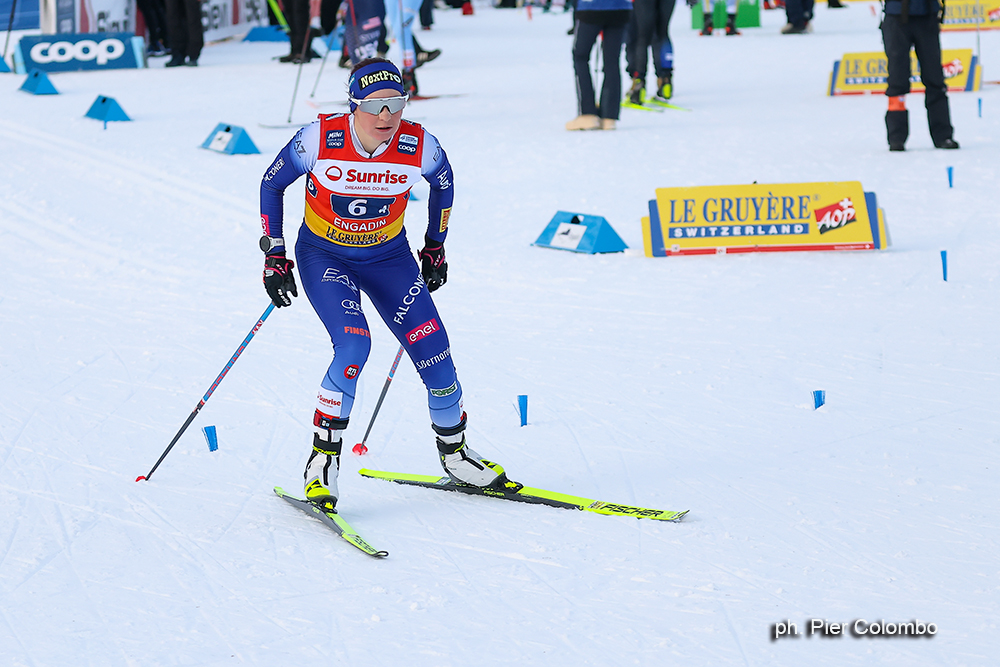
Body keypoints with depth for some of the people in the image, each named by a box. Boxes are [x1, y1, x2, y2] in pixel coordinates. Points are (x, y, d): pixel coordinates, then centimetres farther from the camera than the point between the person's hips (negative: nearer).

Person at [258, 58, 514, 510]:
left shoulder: (419, 146, -19)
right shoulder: (320, 139, -24)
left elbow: (443, 183, 5)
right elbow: (272, 185, -7)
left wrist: (435, 246, 12)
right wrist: (274, 255, -8)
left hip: (388, 257, 3)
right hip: (324, 256, -2)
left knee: (435, 355, -4)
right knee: (353, 346, -27)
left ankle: (454, 454, 22)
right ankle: (322, 462, -14)